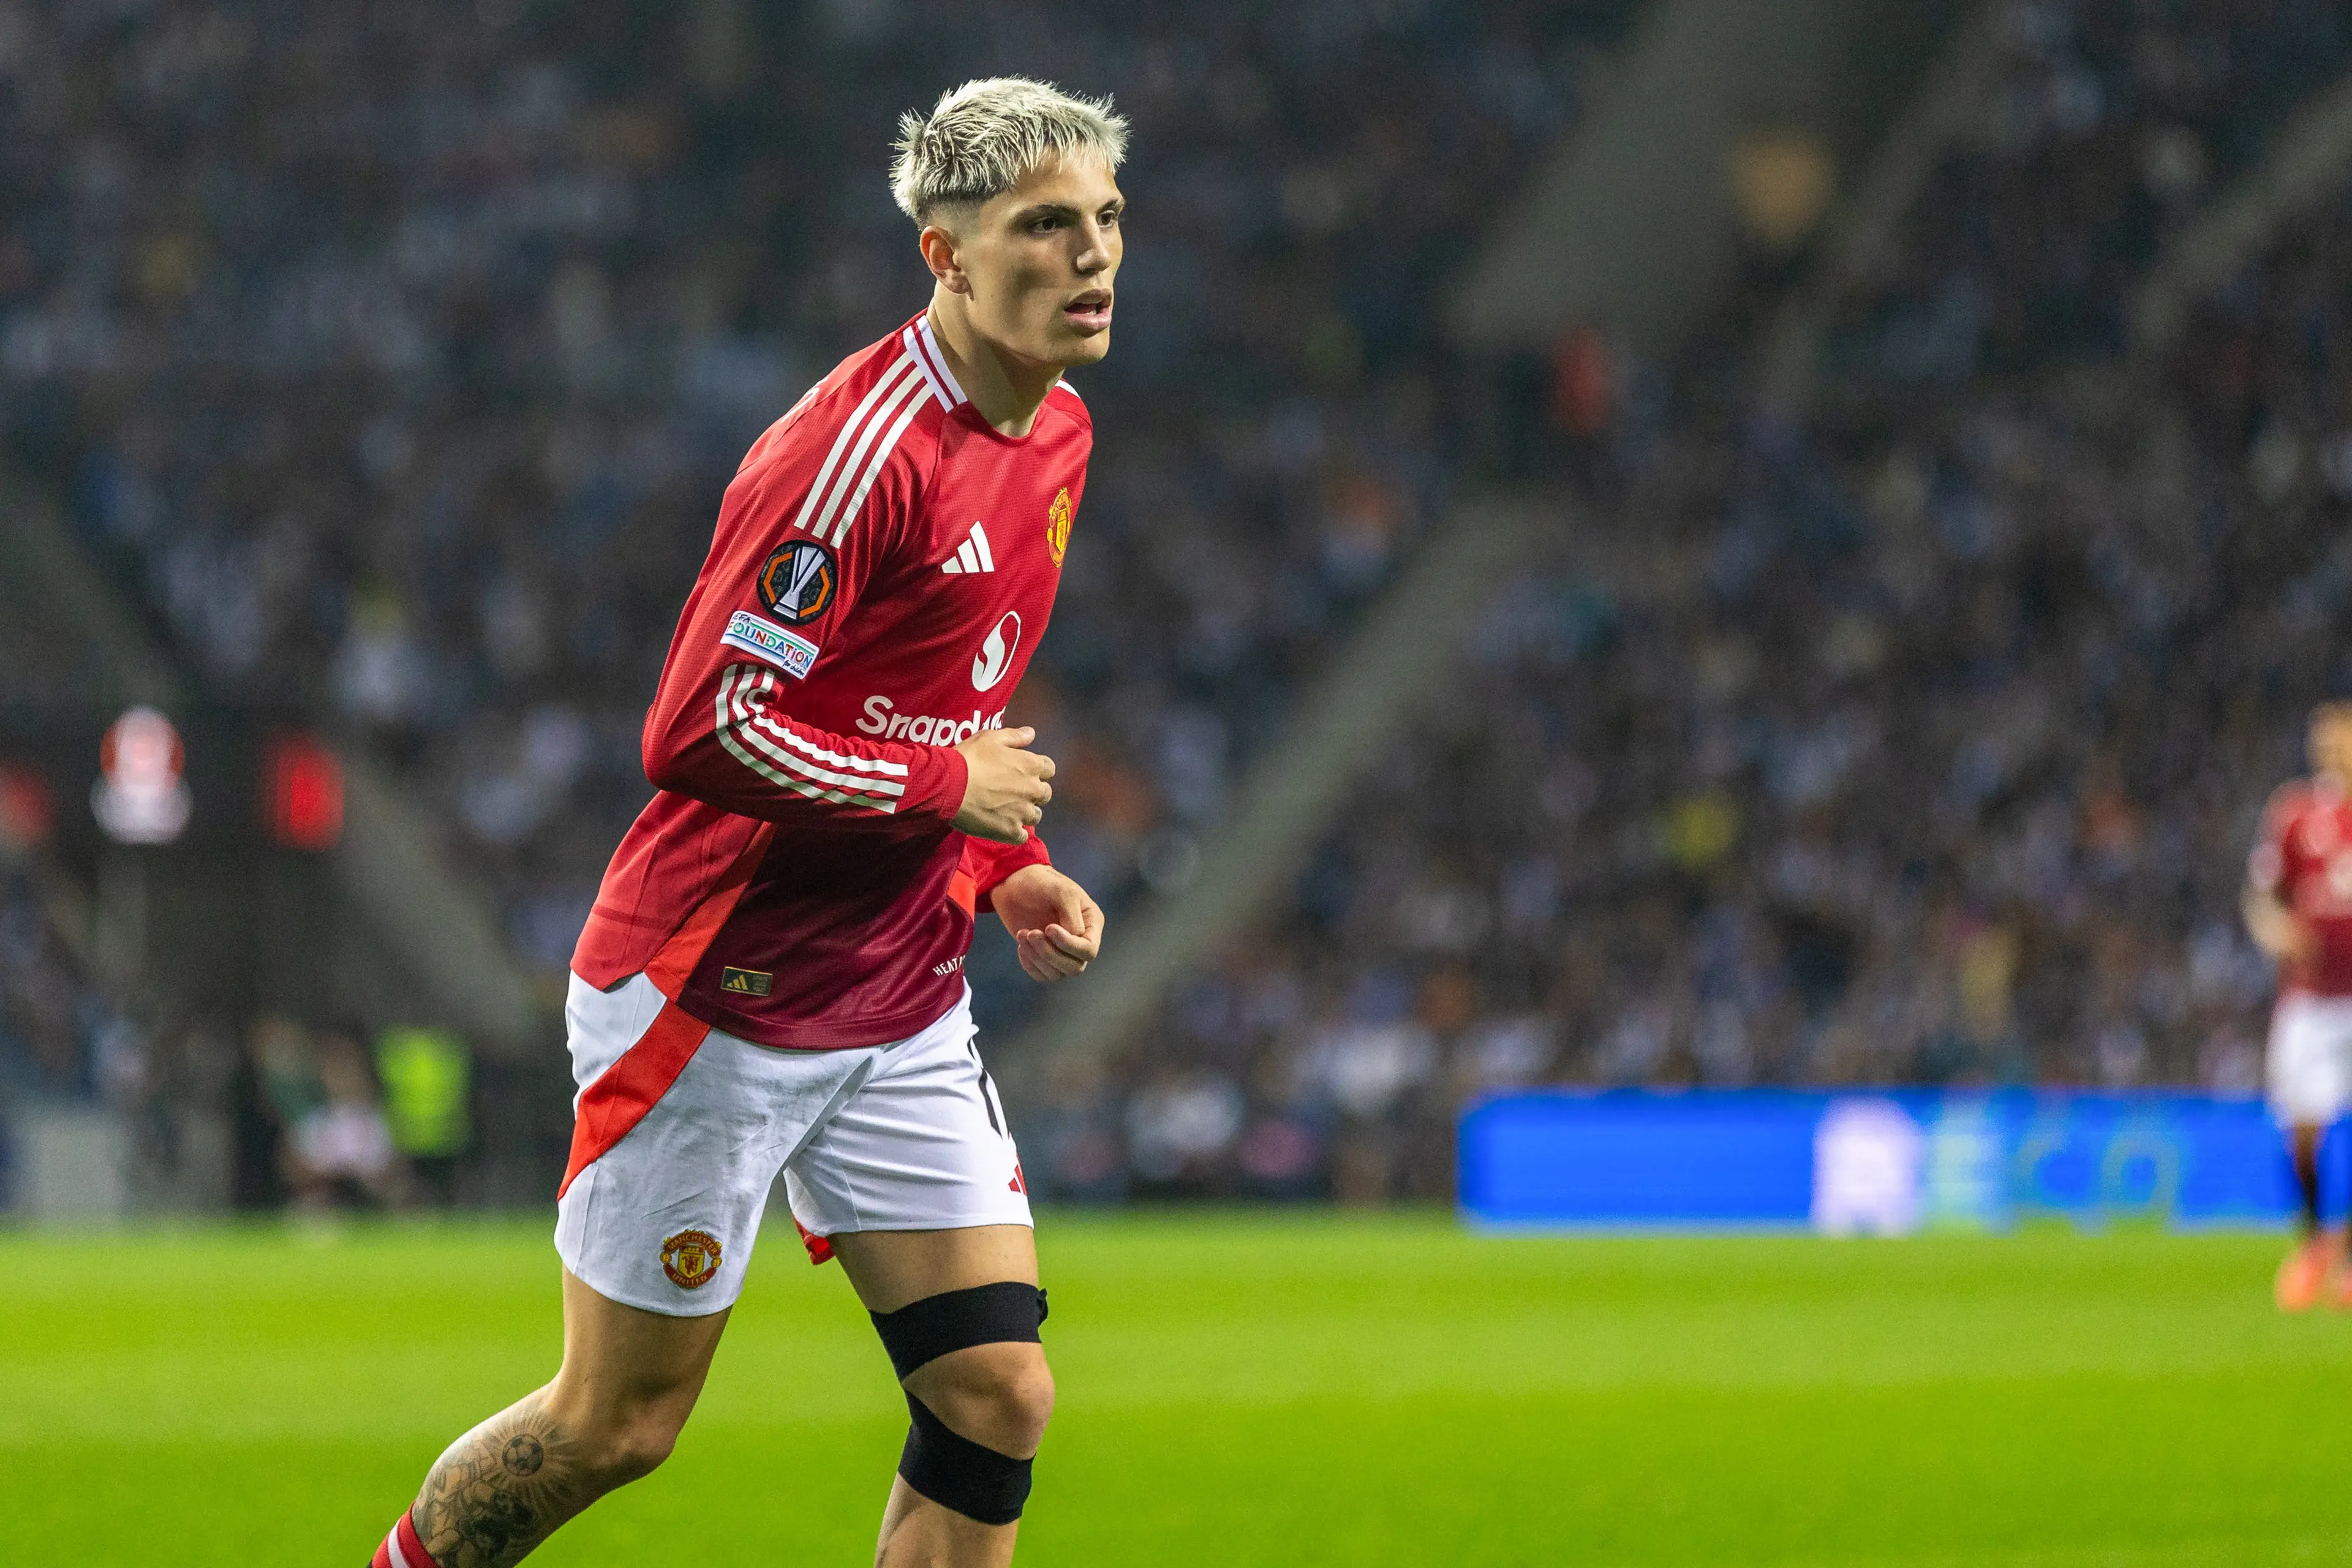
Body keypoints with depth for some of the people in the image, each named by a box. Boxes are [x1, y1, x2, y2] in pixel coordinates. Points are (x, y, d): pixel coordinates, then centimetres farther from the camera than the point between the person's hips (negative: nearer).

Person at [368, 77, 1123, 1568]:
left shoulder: (1058, 435, 7)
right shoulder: (858, 451, -22)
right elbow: (699, 734, -26)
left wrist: (1009, 864, 7)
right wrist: (950, 787, -18)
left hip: (905, 1013, 8)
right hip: (719, 998, -8)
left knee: (999, 1400, -3)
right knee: (620, 1424, 2)